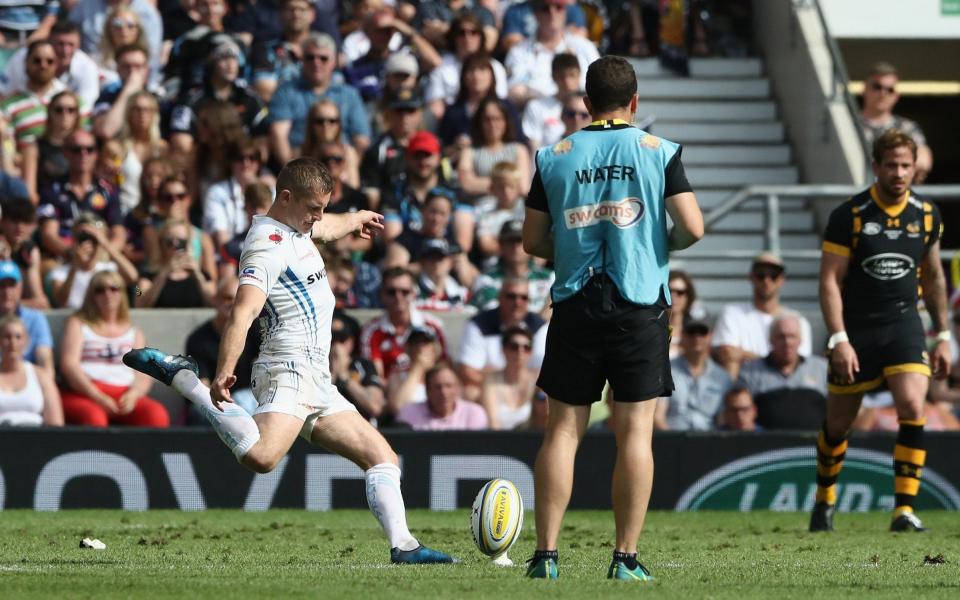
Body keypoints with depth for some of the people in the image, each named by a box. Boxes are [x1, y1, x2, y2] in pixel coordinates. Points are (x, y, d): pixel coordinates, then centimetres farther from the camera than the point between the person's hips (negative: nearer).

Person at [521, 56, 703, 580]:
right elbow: (692, 227, -7)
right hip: (639, 308, -2)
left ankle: (547, 552, 1)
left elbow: (532, 241, 7)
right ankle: (626, 558, -2)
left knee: (562, 429, 5)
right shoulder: (659, 151, -1)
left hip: (575, 307, 2)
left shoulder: (554, 157, 5)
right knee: (634, 433, 0)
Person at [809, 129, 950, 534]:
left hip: (904, 323, 2)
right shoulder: (849, 216, -9)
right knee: (839, 423, 8)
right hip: (856, 328, -2)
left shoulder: (927, 215, 3)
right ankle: (824, 501, 33)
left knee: (912, 408, -19)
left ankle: (905, 509, -17)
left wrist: (943, 336, 15)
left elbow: (933, 278, 15)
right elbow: (830, 280, -9)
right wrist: (839, 339, -16)